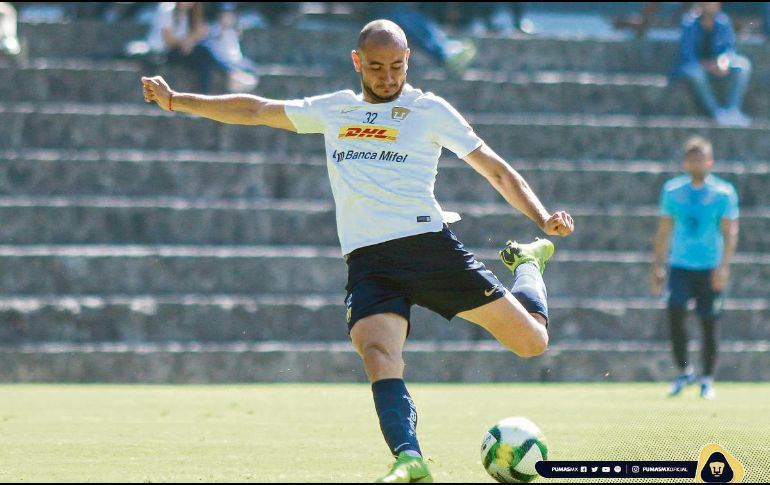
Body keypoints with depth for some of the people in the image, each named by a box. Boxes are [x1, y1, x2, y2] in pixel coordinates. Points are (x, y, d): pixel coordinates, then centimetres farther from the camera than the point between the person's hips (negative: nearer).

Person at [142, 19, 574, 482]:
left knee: (531, 341, -2)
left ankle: (528, 263, 29)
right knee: (378, 353, -28)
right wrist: (175, 100, 25)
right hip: (368, 259, 2)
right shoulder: (333, 110, 18)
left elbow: (495, 169, 9)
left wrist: (544, 219, -5)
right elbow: (255, 110, 26)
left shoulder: (429, 110, 8)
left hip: (429, 242, -2)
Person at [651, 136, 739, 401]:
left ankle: (707, 379, 12)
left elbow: (730, 232, -4)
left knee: (709, 323, -1)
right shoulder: (672, 190, 8)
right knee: (675, 312, -14)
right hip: (680, 265, 2)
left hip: (710, 268, -2)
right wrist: (657, 266, 11)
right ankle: (684, 370, 4)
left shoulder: (723, 192, -1)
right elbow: (664, 230, 14)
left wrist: (723, 265, -15)